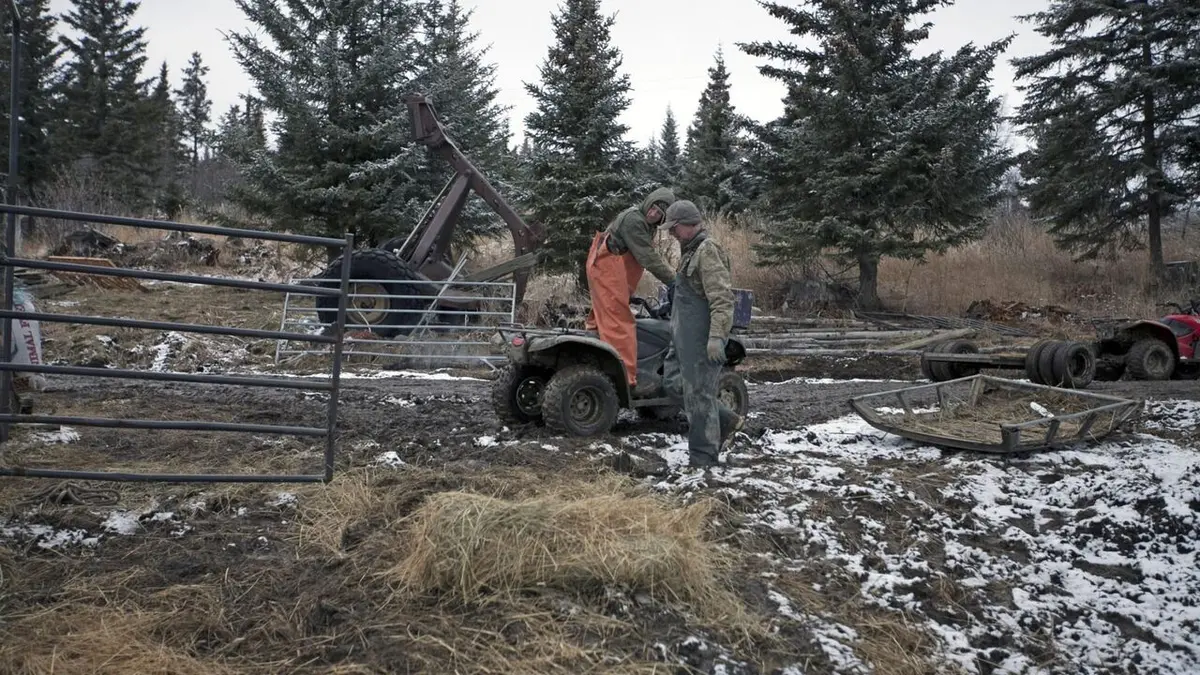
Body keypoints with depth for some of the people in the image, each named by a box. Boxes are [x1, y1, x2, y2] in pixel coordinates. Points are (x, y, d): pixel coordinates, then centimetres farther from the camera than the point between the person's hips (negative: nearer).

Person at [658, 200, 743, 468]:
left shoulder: (708, 250, -15)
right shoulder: (691, 250, 17)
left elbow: (722, 297, -23)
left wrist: (717, 336, -29)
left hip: (701, 337, -11)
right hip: (685, 335, 11)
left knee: (698, 394, -4)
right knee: (673, 383, 14)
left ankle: (702, 459, 7)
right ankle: (727, 421, 22)